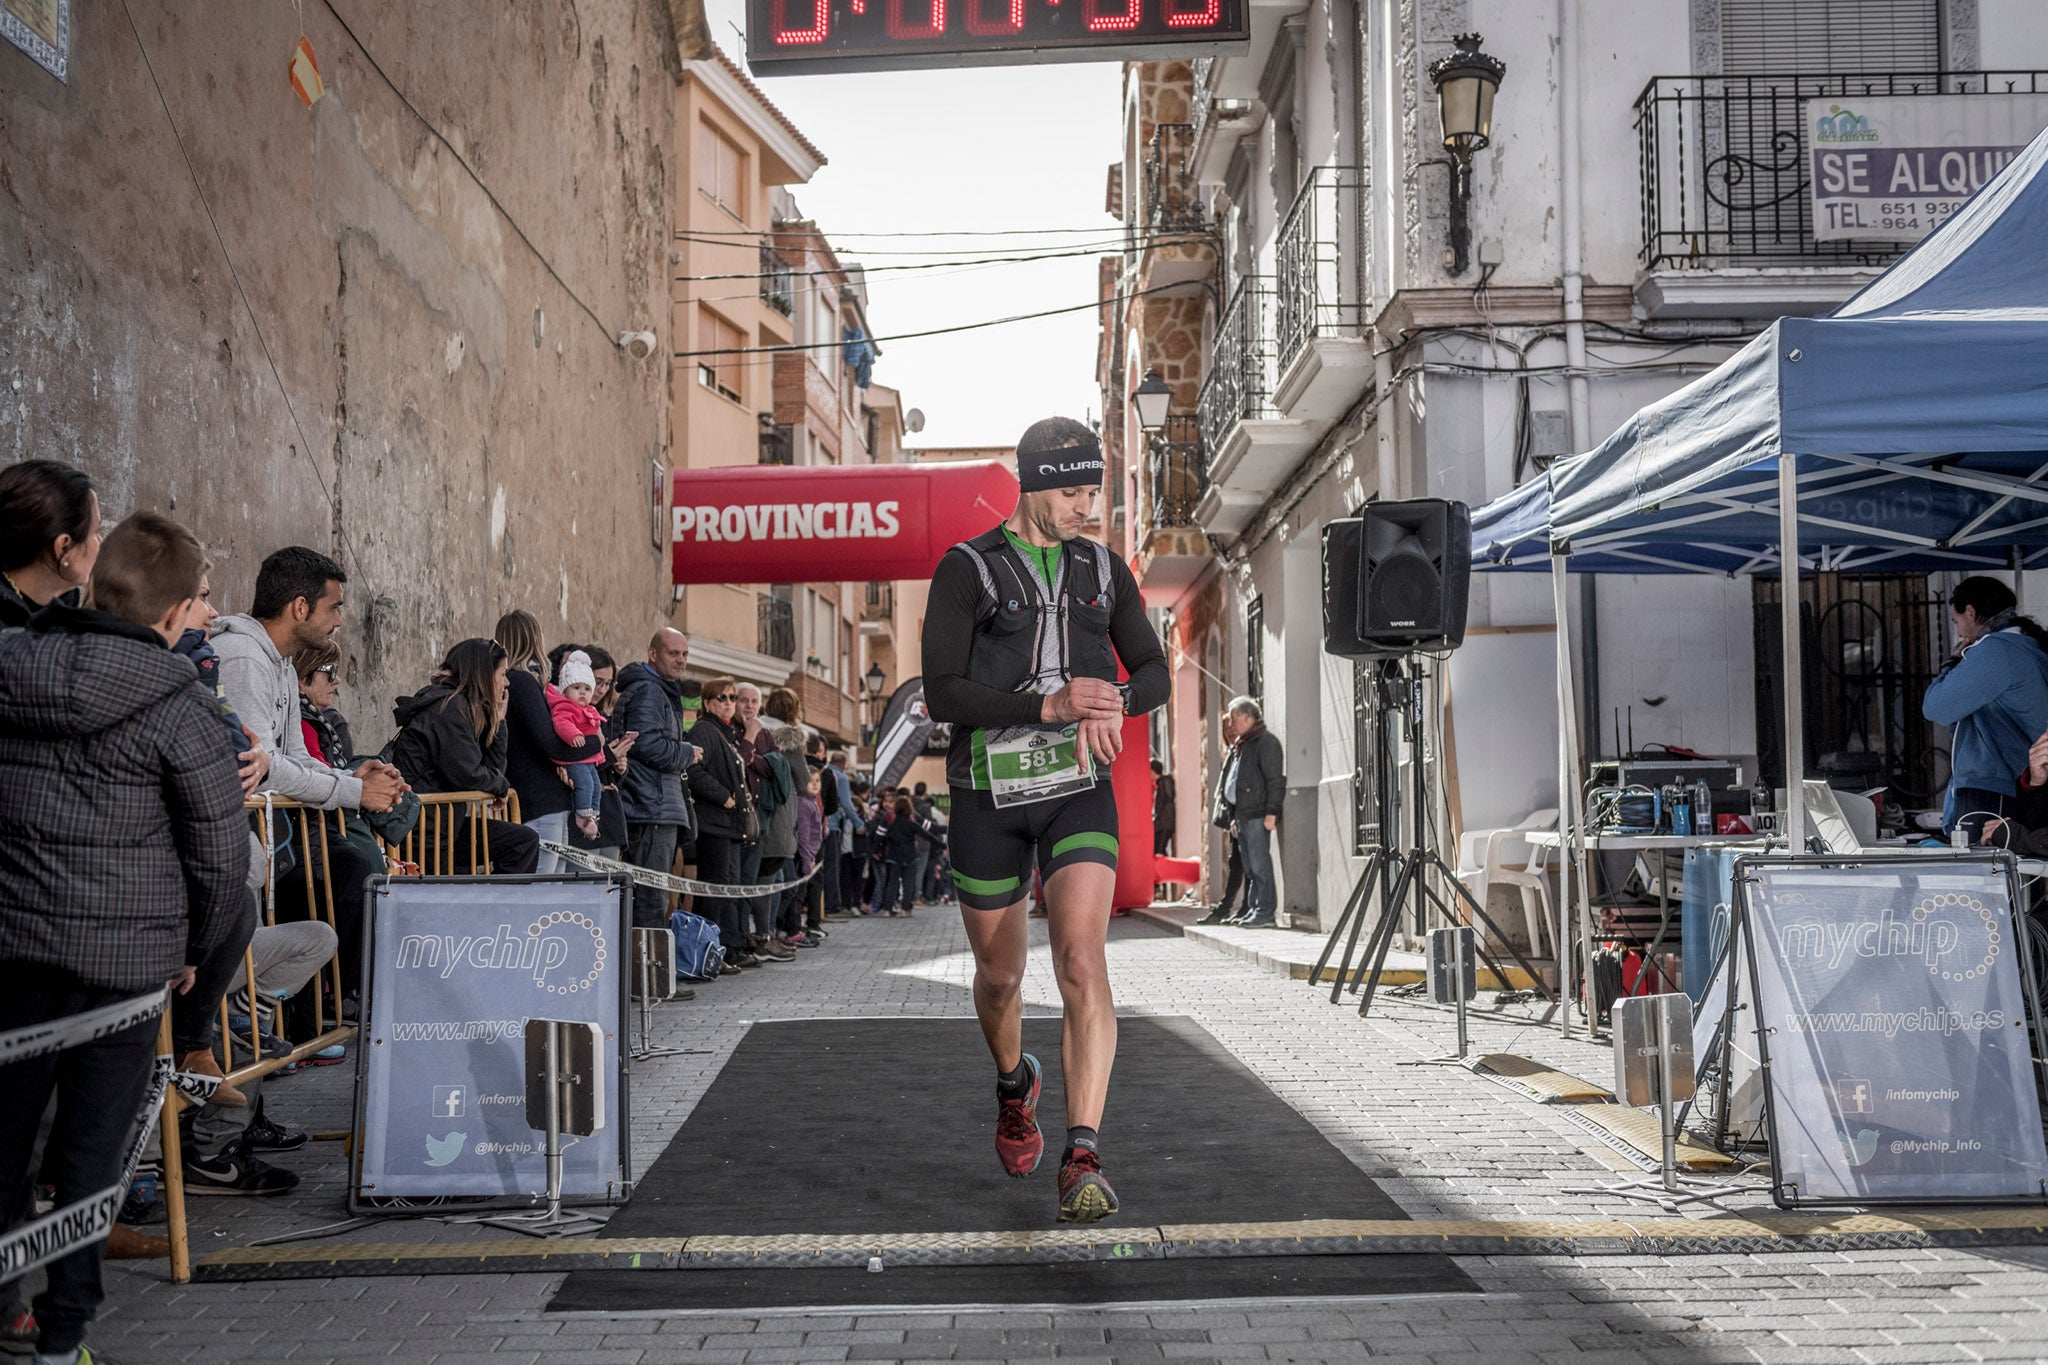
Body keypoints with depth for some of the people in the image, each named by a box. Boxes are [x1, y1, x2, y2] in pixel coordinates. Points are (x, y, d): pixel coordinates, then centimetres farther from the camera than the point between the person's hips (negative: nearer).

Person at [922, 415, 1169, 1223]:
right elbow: (941, 694, -15)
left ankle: (1082, 1163, -20)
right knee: (999, 976, 14)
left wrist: (1112, 699, -13)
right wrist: (1049, 705, -27)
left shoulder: (1103, 570, 6)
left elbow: (1153, 672, 12)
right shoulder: (967, 570, -7)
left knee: (1083, 966, -18)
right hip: (989, 797, -1)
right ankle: (1014, 1085, 47)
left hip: (1079, 792, 1)